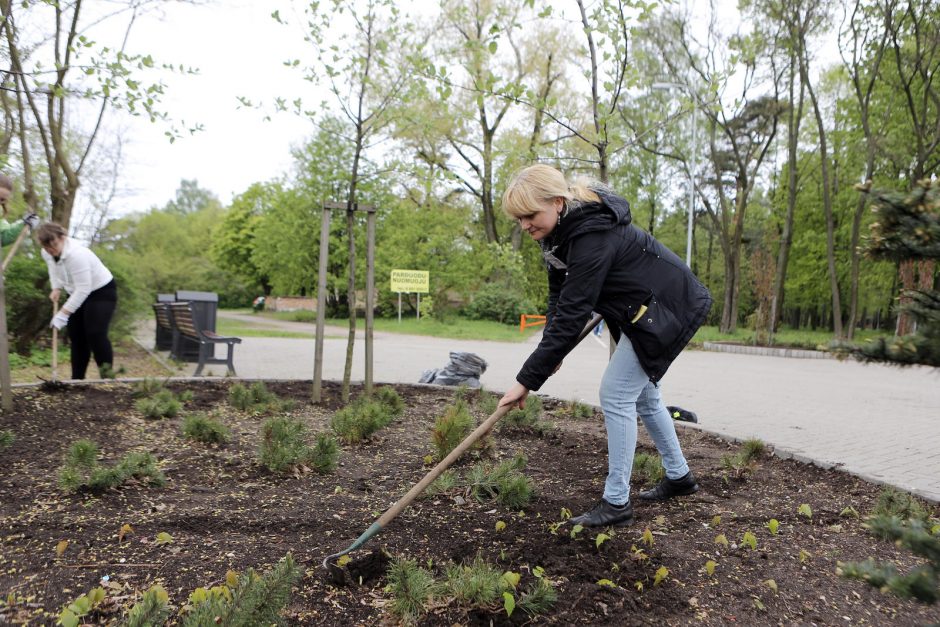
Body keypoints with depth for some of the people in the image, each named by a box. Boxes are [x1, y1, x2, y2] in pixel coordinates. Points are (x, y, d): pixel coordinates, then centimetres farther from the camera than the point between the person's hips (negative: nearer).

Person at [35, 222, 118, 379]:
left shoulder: (77, 254, -33)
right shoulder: (47, 253, -7)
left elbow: (83, 289, -32)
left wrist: (63, 313, -31)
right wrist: (56, 288, -1)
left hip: (102, 292, -8)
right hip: (78, 294, 8)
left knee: (95, 333, -18)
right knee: (76, 335, 5)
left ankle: (107, 371, -6)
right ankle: (77, 378, 11)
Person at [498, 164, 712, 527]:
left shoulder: (592, 238, -33)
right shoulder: (563, 229, -4)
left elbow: (572, 314, -35)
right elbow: (560, 296, 0)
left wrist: (528, 380, -32)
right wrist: (551, 349, -15)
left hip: (667, 310, -10)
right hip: (644, 310, 10)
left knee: (616, 395, -10)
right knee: (642, 395, 20)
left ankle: (617, 503, 2)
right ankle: (679, 477, 38)